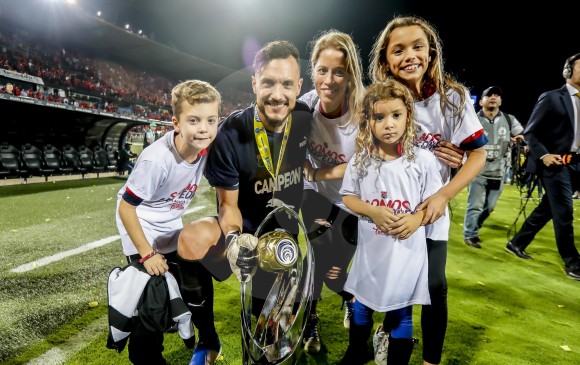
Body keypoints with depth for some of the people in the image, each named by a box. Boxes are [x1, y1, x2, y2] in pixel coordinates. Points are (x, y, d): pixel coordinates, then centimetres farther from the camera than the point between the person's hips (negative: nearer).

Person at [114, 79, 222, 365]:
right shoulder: (157, 159, -34)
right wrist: (147, 254, -21)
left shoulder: (205, 148, -17)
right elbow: (126, 207, -25)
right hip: (142, 230, -6)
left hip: (172, 231, 6)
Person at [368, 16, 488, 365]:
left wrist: (443, 196, -20)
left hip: (430, 209, 0)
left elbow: (478, 154, -7)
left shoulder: (452, 97, -9)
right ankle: (390, 330, 40)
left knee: (434, 285, 1)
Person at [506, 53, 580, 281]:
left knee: (547, 208, 12)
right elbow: (529, 132, -7)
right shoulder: (551, 98, -6)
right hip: (553, 162, -7)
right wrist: (543, 155, -19)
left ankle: (517, 243, 26)